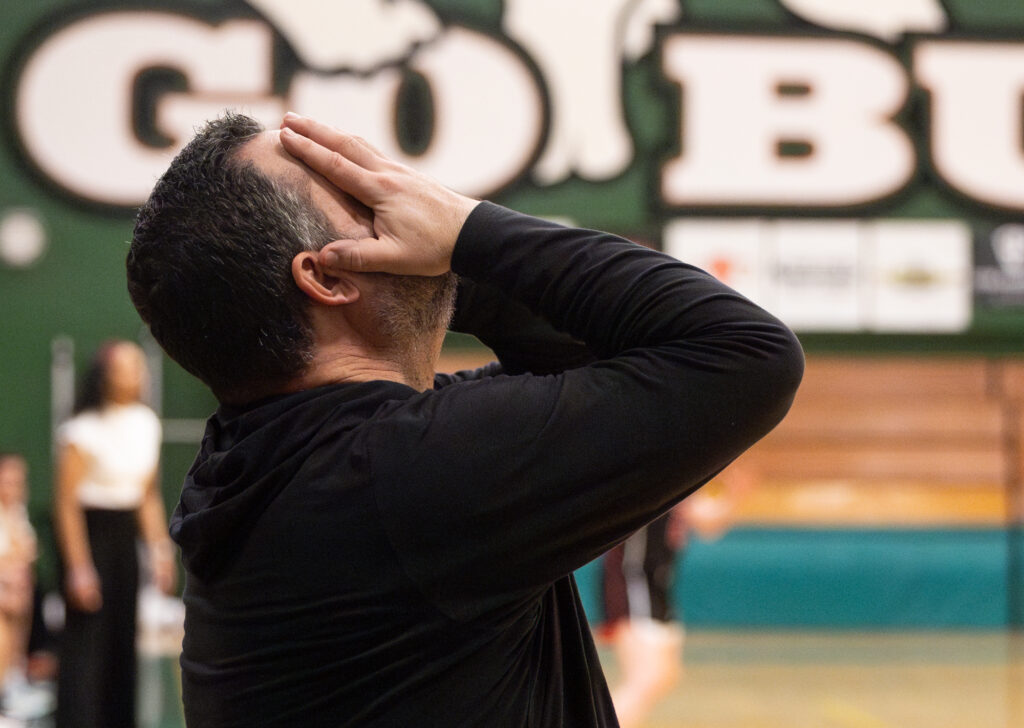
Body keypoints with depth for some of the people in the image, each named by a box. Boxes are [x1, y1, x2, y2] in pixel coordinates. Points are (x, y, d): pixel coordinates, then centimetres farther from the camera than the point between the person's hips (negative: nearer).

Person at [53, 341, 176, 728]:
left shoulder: (146, 423, 8)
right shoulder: (84, 430, -13)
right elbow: (67, 503, -13)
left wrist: (160, 547, 10)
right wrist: (78, 568, -16)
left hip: (125, 536, 7)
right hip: (88, 536, -7)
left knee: (123, 641, 9)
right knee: (85, 642, -9)